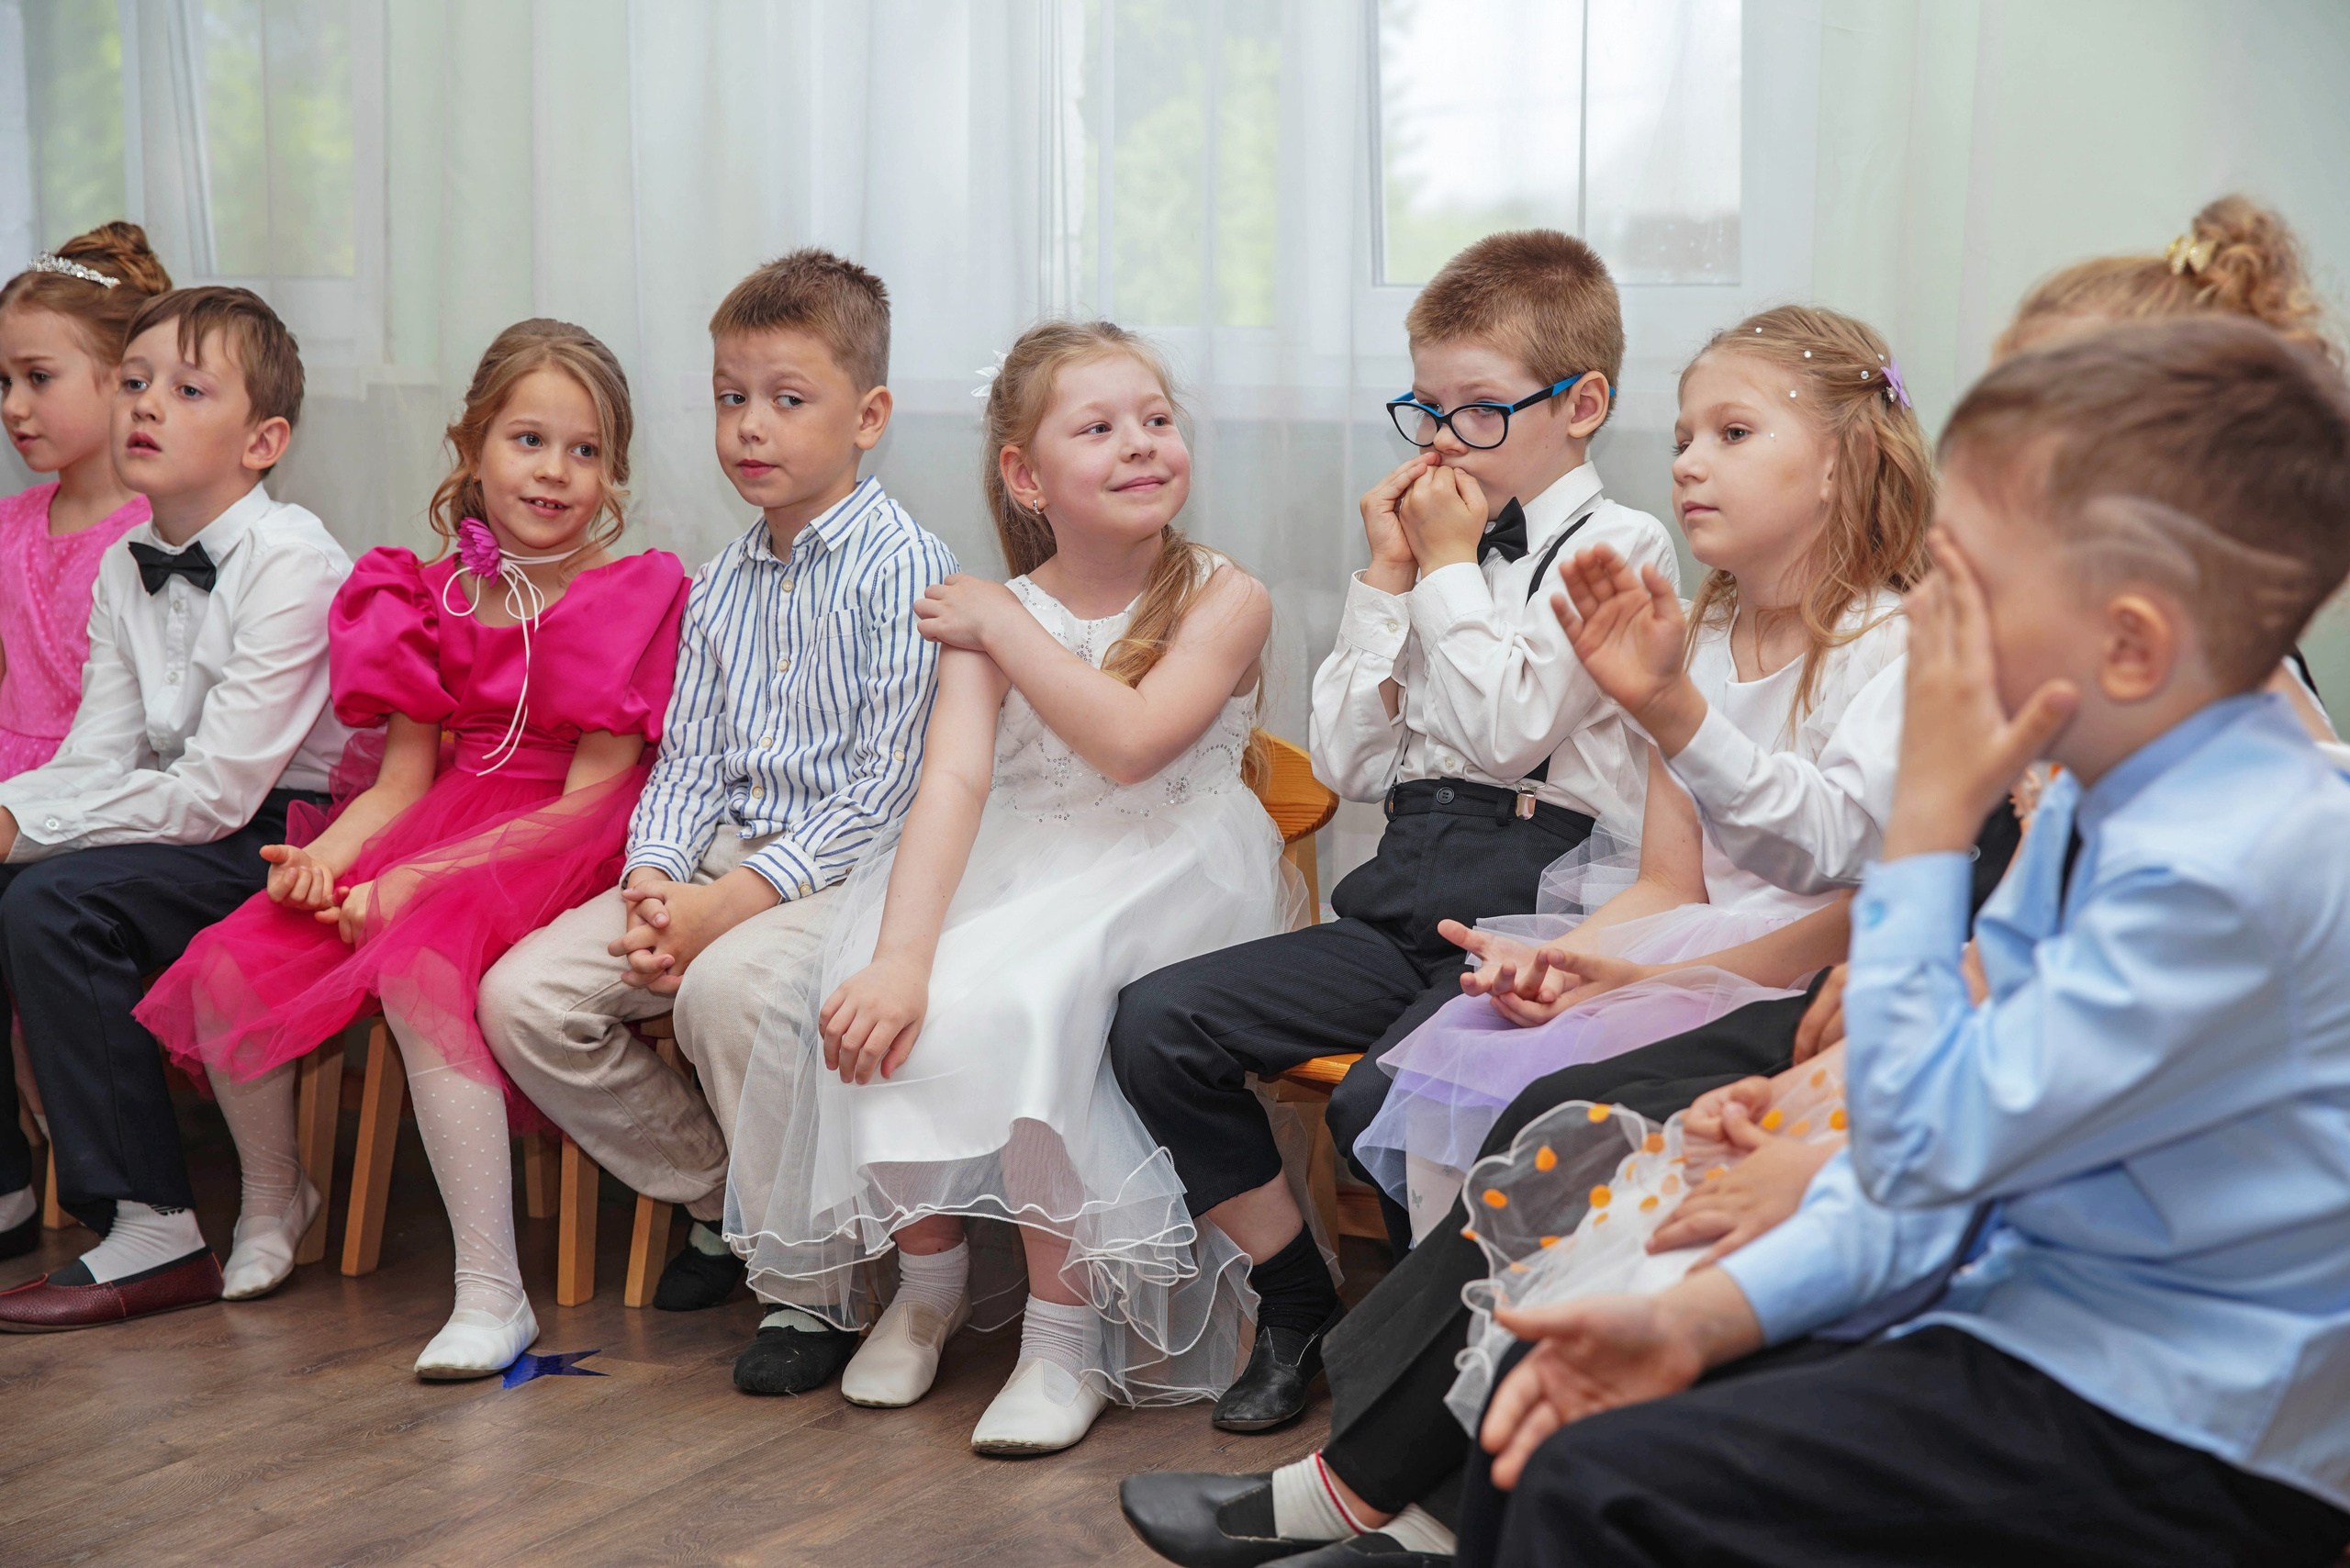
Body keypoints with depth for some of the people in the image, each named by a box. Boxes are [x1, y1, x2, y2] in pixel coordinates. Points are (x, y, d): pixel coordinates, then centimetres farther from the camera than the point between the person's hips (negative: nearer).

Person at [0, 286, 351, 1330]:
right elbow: (97, 757, 5)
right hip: (179, 829, 9)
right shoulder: (123, 569, 9)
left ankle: (152, 1232, -20)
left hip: (285, 831, -9)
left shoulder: (295, 561, -18)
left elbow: (216, 792, -22)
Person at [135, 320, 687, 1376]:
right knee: (225, 968, -11)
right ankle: (272, 1193, 21)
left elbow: (587, 795, -11)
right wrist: (324, 857, -12)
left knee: (416, 971, -35)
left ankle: (492, 1294, -30)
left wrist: (418, 883, -19)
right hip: (430, 838, 6)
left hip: (552, 854, -6)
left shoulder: (633, 598, -4)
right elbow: (403, 780, 11)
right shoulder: (436, 599, 12)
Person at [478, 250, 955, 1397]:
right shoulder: (720, 584, 14)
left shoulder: (905, 571, -9)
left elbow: (888, 790, -15)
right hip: (725, 856, 7)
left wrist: (733, 901, -20)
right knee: (524, 997, -10)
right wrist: (654, 878, -8)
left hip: (853, 870, -7)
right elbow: (688, 756, 13)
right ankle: (721, 1201, 11)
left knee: (727, 985, -37)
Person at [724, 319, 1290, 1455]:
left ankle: (1067, 1331, -16)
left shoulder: (1224, 600, -4)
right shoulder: (991, 617, 1)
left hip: (1160, 881, -3)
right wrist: (900, 954, -30)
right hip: (1010, 874, 3)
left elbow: (1131, 741, -20)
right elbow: (954, 779, -15)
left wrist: (1007, 627, -10)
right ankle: (929, 1274, 7)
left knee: (1021, 1007, -32)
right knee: (877, 1009, -23)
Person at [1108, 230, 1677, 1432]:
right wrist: (1387, 580, 6)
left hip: (1534, 924, -7)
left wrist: (1450, 567, -5)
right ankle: (1297, 1305, 4)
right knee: (1156, 1025, -9)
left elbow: (1502, 729, -15)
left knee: (1382, 1103, -32)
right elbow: (1347, 762, 12)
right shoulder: (1434, 545, 17)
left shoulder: (1616, 547, -2)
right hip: (1400, 910, 7)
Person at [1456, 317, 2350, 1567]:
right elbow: (1946, 1153, 10)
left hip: (2178, 1449, -9)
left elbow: (1925, 1144, -21)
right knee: (1535, 1436, 3)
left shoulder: (2230, 871, -24)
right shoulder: (2102, 807, 7)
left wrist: (1930, 818, -17)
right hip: (2027, 1321, 9)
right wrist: (1698, 1320, 0)